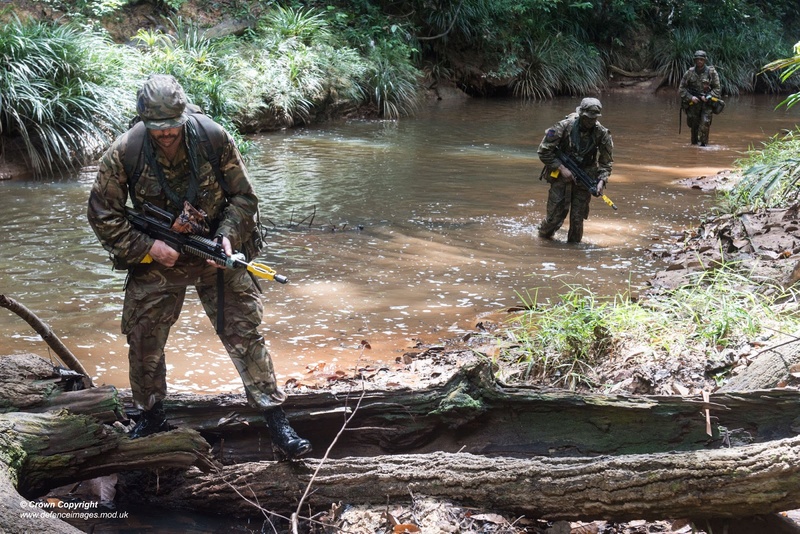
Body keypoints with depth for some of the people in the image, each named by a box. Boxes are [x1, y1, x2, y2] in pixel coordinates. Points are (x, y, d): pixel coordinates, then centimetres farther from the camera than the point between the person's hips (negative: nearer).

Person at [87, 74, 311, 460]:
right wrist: (147, 247, -17)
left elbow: (243, 196, -5)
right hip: (158, 257, 1)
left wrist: (228, 237, -20)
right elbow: (102, 214, -6)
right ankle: (150, 418, 33)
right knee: (143, 341, 8)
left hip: (215, 252, -1)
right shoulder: (124, 153, -15)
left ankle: (277, 423, 0)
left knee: (245, 334, -6)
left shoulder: (213, 138, -15)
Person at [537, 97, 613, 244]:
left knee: (577, 219, -2)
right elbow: (544, 151, -10)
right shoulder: (564, 126, -17)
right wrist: (561, 168, -16)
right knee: (555, 216, -2)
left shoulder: (602, 133, -9)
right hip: (561, 175, -2)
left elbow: (606, 161, 2)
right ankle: (542, 238, 28)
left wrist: (602, 181, -15)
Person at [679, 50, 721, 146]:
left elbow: (717, 88, 1)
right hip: (694, 102, 2)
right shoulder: (689, 73, 0)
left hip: (707, 103, -2)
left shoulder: (711, 72, -3)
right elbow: (681, 89, 4)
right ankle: (694, 144, 24)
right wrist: (690, 97, -10)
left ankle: (703, 144, -14)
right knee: (694, 125, 8)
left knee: (705, 123, -18)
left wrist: (708, 97, -14)